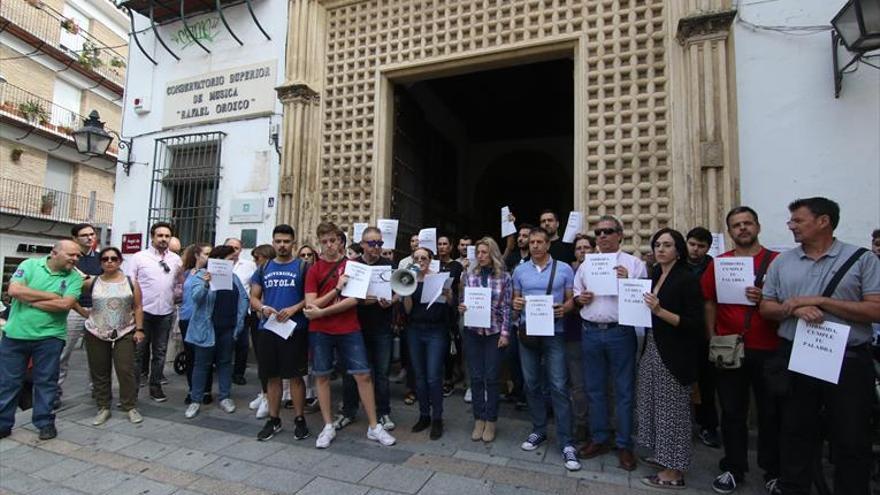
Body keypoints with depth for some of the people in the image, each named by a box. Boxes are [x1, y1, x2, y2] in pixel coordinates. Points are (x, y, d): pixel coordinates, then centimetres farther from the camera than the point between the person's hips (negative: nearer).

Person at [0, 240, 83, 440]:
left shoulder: (75, 277, -4)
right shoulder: (30, 264, -1)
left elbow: (65, 304, -16)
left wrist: (30, 300, -11)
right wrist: (52, 296, -14)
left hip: (50, 337, -1)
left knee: (46, 381, 7)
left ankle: (45, 422, 20)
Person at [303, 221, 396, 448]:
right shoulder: (314, 269, 1)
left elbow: (354, 300, -10)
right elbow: (310, 305, -7)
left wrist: (321, 312, -13)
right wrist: (337, 288, -16)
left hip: (349, 330, 0)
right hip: (320, 332, 1)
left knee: (363, 375, 0)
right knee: (322, 377, 9)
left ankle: (374, 427, 13)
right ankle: (328, 426, 25)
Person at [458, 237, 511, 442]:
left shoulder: (504, 277, -2)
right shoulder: (468, 274, 2)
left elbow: (507, 307, -1)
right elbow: (462, 301, 10)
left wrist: (505, 333, -5)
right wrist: (461, 308, -12)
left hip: (494, 332, -1)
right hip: (472, 331, 2)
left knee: (491, 378, 5)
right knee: (476, 377, 7)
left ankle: (490, 421, 20)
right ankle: (478, 420, 22)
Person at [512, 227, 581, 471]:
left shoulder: (564, 269, -1)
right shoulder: (520, 270, 7)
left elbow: (572, 299, 2)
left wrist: (564, 308, -19)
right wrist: (515, 304, -11)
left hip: (554, 333, -3)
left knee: (559, 387, -4)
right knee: (532, 384, 11)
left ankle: (566, 443, 6)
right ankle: (539, 430, 28)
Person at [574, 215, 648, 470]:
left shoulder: (633, 263, 0)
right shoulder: (585, 265, 12)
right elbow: (575, 295, 17)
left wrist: (627, 281, -19)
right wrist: (580, 298, -4)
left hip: (620, 332, -3)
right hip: (590, 332, 4)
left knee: (624, 391, 7)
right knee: (594, 389, 13)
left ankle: (624, 445, 22)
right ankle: (599, 438, 29)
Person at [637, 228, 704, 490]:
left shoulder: (688, 279, -11)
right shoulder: (654, 275, 8)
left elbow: (694, 324, -15)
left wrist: (660, 311, -25)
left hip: (674, 355, -7)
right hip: (651, 350, 7)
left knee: (672, 409, 3)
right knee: (656, 406, 16)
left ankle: (673, 471, 16)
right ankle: (663, 455, 33)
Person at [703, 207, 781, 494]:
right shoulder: (718, 263, 5)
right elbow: (709, 303, 8)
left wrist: (766, 299, -18)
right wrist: (712, 338, 2)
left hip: (768, 350, -1)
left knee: (771, 412, 11)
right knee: (732, 412, 11)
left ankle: (773, 471, 28)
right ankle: (733, 468, 25)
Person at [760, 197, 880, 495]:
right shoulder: (782, 262, 7)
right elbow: (766, 308, 7)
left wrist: (820, 301, -16)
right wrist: (795, 309, -12)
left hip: (848, 361, -2)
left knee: (852, 440, 9)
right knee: (795, 433, 14)